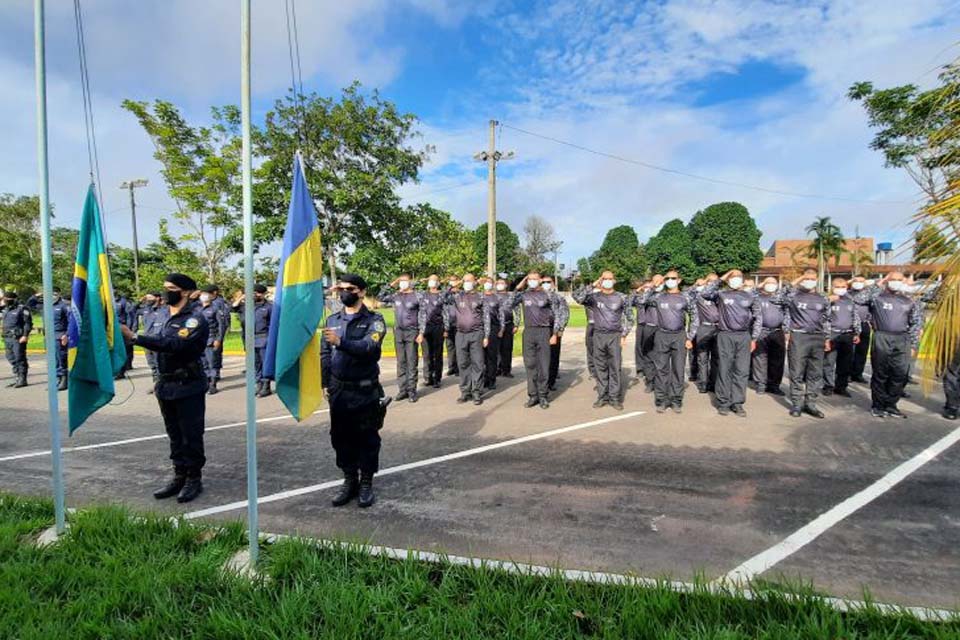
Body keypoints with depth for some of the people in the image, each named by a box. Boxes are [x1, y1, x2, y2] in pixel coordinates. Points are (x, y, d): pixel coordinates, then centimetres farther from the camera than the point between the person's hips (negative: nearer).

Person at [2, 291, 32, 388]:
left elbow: (28, 323, -13)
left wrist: (25, 335, -18)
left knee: (20, 359, -5)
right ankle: (17, 379, 17)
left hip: (18, 338, -8)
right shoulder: (5, 309, 15)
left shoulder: (22, 309, -8)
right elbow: (5, 323, 23)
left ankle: (22, 380, 0)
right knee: (12, 359, 10)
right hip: (7, 338, 8)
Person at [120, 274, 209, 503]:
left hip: (188, 386, -7)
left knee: (191, 435, 2)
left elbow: (175, 344, -27)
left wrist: (135, 337, -27)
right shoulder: (162, 314, 9)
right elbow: (158, 342, 12)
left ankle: (194, 479, 15)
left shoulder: (195, 318, -15)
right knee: (174, 435, 16)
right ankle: (179, 476, 28)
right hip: (166, 384, 8)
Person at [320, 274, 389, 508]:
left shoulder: (374, 320, -4)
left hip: (365, 390, -4)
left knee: (367, 438, 6)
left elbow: (369, 346, -22)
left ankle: (366, 484, 22)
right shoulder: (332, 320, 9)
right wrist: (325, 383, 5)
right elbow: (325, 354, 10)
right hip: (338, 391, 4)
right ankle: (349, 481, 29)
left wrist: (341, 342, -33)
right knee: (341, 437, 12)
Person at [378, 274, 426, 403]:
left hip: (412, 332, -4)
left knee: (412, 362, 0)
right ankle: (403, 389, 15)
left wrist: (421, 333, -11)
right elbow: (380, 298, 11)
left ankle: (412, 390, 6)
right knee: (401, 362, 8)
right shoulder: (395, 296, 8)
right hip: (398, 332, 4)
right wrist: (390, 285, 4)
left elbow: (423, 315, -4)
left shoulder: (417, 296, -3)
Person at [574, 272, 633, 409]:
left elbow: (628, 318, 8)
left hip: (615, 336, -1)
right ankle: (602, 397, 16)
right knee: (600, 368, 6)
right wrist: (592, 286, -17)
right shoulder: (594, 296, 2)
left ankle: (615, 398, 9)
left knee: (615, 368, 0)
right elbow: (576, 296, -16)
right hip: (598, 336, 1)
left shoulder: (621, 297, 3)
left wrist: (624, 335, 0)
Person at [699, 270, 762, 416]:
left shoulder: (750, 297, 11)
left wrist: (754, 339, 6)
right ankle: (723, 402, 8)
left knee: (742, 371, 3)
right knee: (724, 370, 1)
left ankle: (737, 403, 10)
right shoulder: (721, 294, 5)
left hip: (744, 336, 2)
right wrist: (720, 279, -5)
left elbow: (757, 318, 12)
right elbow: (705, 293, -12)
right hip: (725, 335, -2)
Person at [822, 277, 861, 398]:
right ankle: (828, 386, 6)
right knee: (829, 361, -2)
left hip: (848, 335, 4)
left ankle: (841, 386, 17)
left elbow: (856, 318, 14)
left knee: (846, 362, 8)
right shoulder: (829, 300, -1)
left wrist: (857, 333, 10)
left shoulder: (851, 301, 11)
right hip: (832, 334, -4)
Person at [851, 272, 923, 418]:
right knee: (880, 374, 2)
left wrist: (913, 346, 7)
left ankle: (891, 405, 16)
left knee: (900, 375, 4)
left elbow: (916, 324, 14)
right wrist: (877, 285, -4)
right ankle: (878, 406, 11)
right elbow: (857, 299, -12)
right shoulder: (877, 296, 4)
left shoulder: (911, 301, 14)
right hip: (881, 339, -3)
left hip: (902, 341, 4)